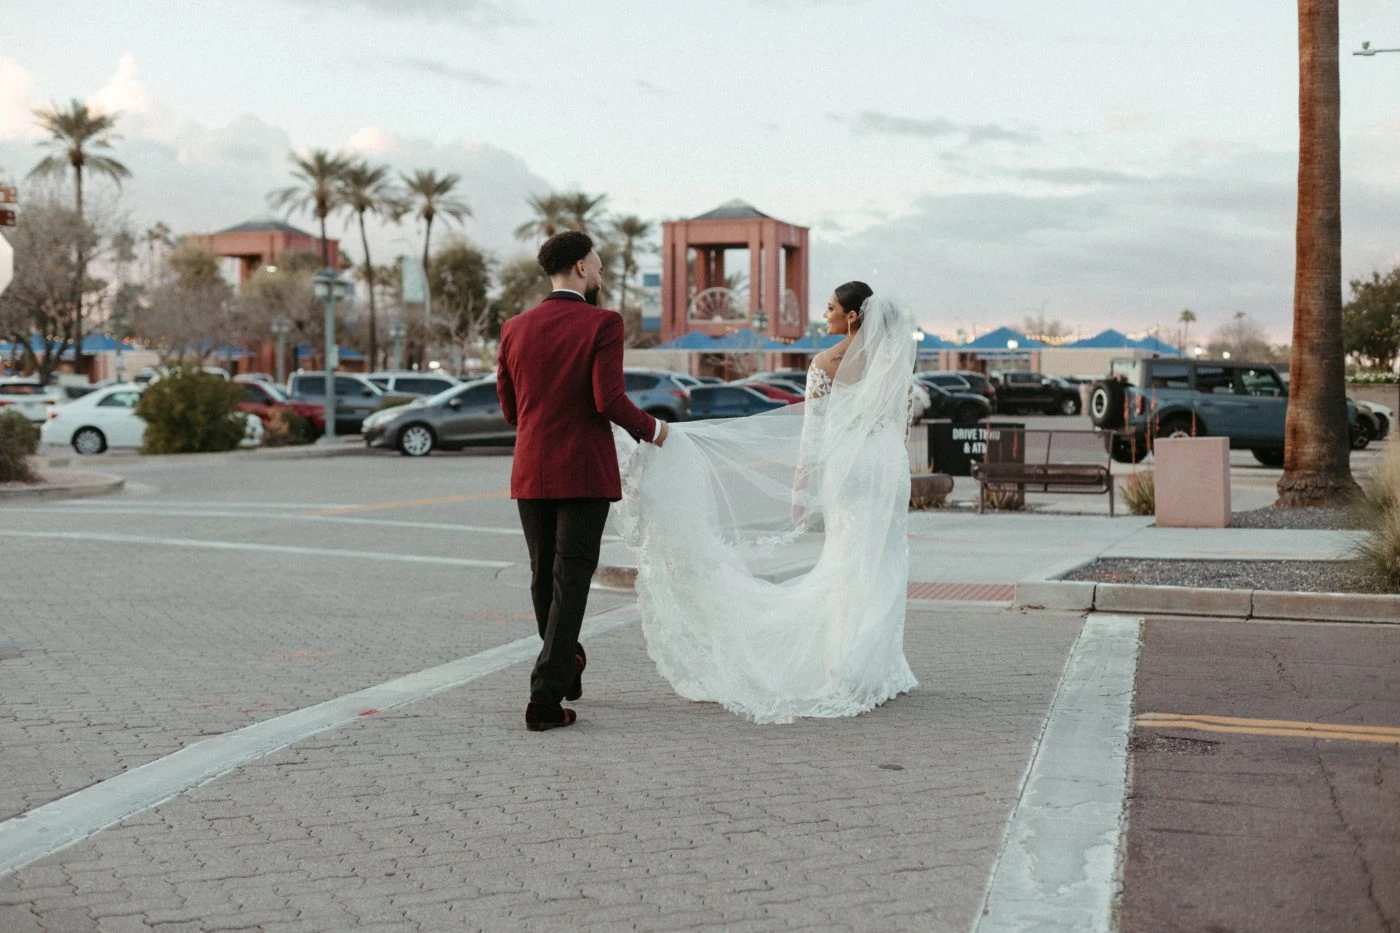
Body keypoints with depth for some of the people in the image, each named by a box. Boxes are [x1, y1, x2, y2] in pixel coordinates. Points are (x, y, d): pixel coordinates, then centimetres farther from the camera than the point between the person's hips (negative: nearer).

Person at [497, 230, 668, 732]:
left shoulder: (515, 328, 4)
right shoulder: (602, 324, -10)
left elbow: (510, 408, 9)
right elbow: (610, 400, -19)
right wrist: (651, 428, -1)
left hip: (531, 474, 5)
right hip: (585, 473, -5)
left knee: (543, 577, 18)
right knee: (570, 582, -1)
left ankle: (566, 663, 39)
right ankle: (546, 695, -5)